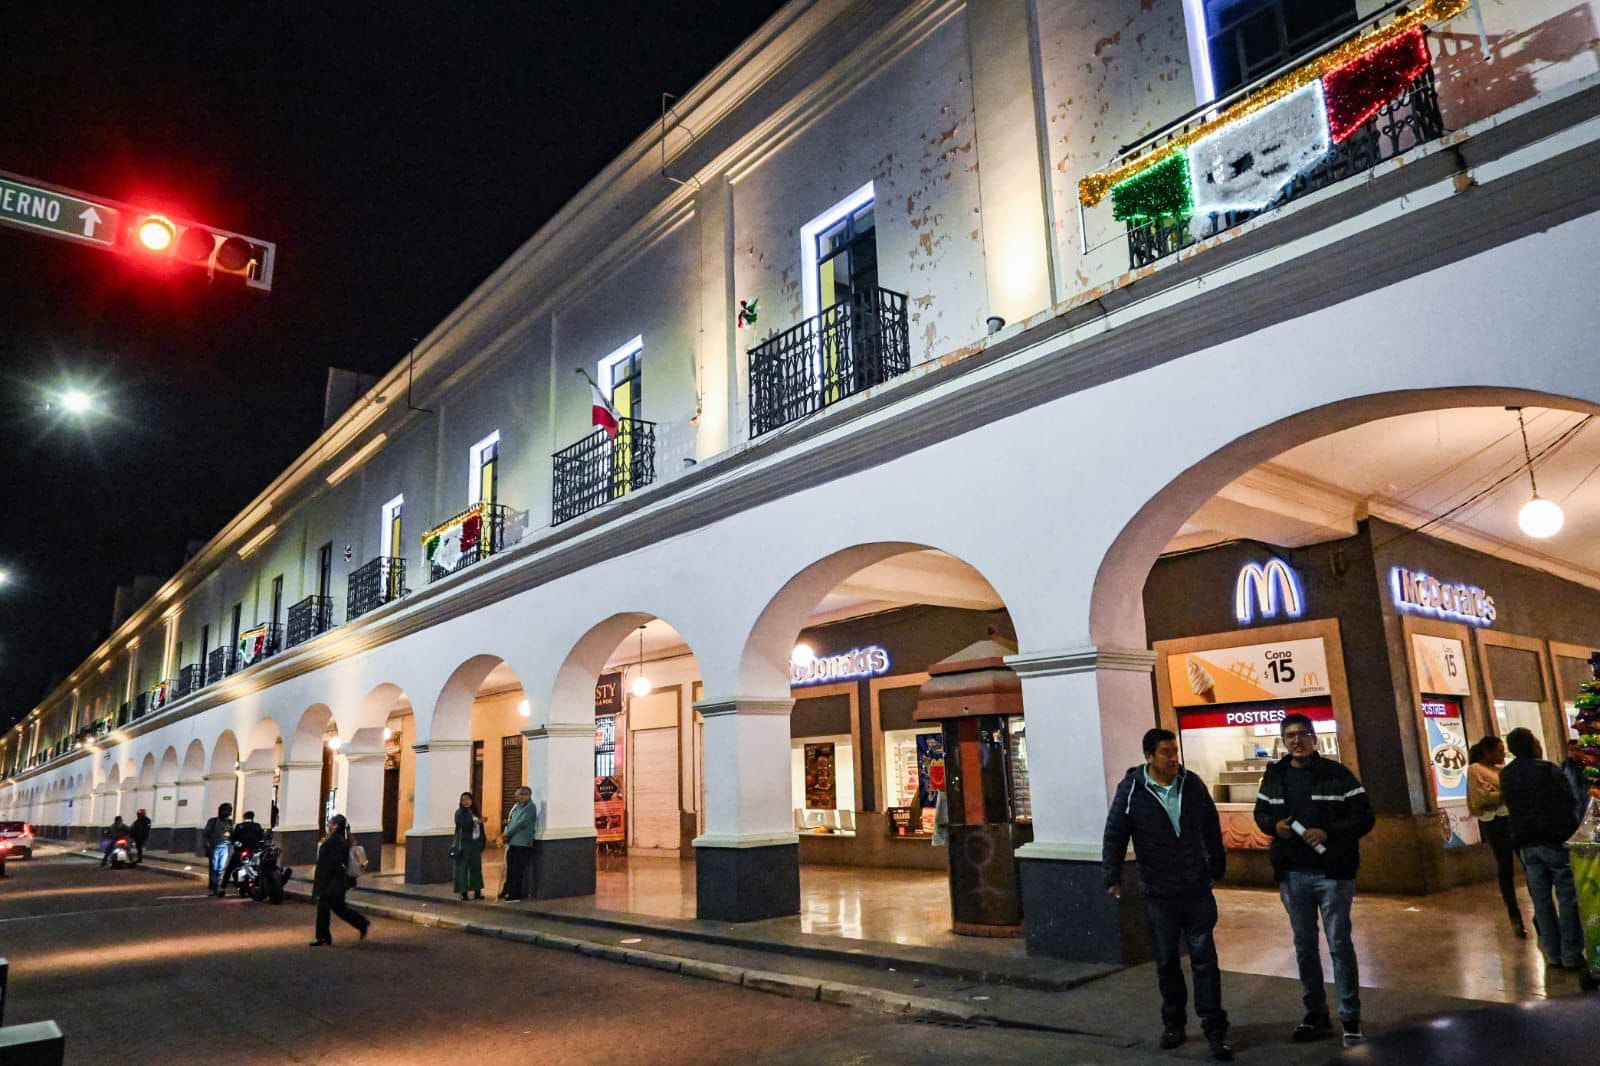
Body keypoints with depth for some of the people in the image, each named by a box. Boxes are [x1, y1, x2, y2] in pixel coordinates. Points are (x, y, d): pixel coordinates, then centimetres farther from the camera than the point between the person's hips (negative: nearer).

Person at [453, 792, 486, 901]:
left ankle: (477, 891, 12)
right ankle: (463, 892, 0)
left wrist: (481, 846, 10)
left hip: (476, 844, 5)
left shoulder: (475, 812, 13)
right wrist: (477, 821, -23)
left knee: (476, 867, 6)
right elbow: (464, 825, -18)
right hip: (464, 844, -5)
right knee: (463, 868, -4)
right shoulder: (459, 813, -2)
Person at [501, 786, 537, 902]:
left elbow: (521, 823, -17)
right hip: (512, 842, 8)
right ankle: (508, 891, 28)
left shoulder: (530, 807, -12)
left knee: (517, 870, -4)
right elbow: (511, 820, 24)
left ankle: (514, 895, 1)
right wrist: (507, 822, 1)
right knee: (510, 868, 16)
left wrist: (507, 834, -10)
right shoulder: (517, 806, 15)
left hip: (522, 843, -8)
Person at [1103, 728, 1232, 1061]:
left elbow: (1212, 830, 10)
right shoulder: (1131, 790, -10)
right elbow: (1114, 837, -7)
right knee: (1167, 961, 12)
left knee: (1204, 958, 2)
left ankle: (1215, 1029, 11)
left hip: (1197, 890, 1)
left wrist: (1218, 868, 14)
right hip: (1158, 894, -1)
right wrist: (1112, 878, -12)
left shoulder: (1192, 784, -1)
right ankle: (1174, 1024, 27)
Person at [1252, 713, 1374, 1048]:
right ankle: (1316, 1014, 25)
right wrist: (1274, 826, -8)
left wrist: (1328, 833, -19)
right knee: (1304, 945, 12)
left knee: (1339, 944, 3)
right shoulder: (1274, 775, 5)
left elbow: (1365, 817, -6)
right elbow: (1261, 813, 14)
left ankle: (1350, 1017, 16)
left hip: (1332, 873, -4)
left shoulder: (1337, 773, -6)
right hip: (1291, 874, 4)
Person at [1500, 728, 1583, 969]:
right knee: (1567, 896, 1)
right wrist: (1572, 830, 8)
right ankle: (1571, 953, 1)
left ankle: (1553, 953, 11)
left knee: (1541, 899, 7)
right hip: (1555, 839, -5)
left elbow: (1511, 806, 12)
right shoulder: (1548, 769, -8)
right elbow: (1569, 802, -5)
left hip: (1526, 844, 5)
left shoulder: (1505, 775, 8)